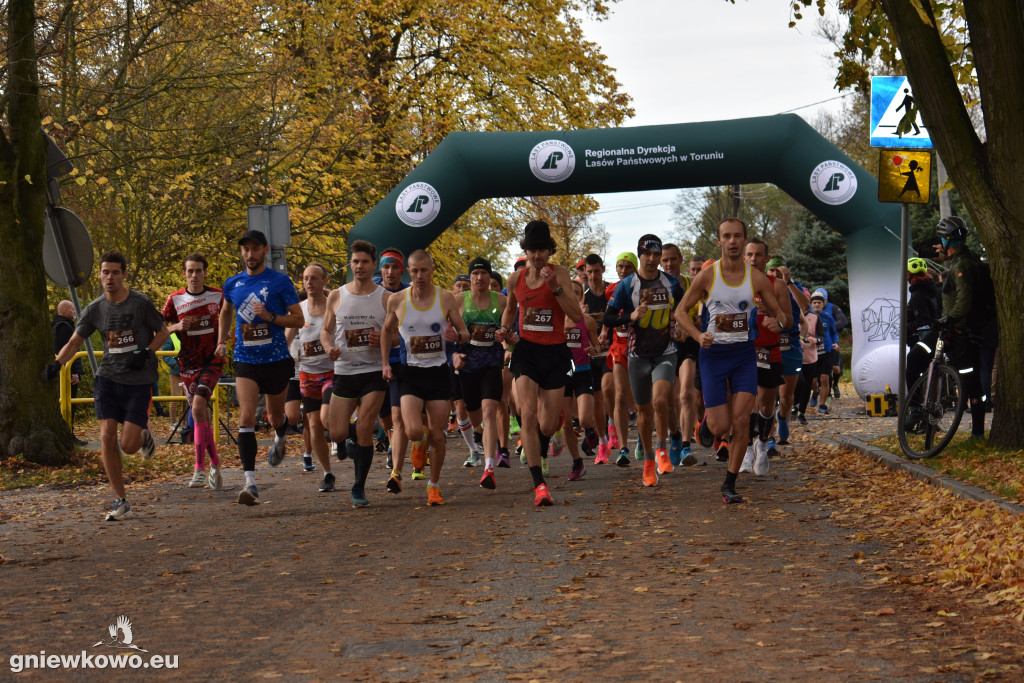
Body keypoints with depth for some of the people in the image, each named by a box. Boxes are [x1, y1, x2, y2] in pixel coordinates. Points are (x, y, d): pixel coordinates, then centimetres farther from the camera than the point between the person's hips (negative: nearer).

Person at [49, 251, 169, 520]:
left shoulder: (141, 303, -7)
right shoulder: (95, 309, 2)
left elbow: (162, 332, 3)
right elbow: (74, 342, 8)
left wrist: (145, 353, -15)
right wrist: (57, 362, -10)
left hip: (138, 380, -3)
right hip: (108, 377, 3)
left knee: (128, 446, -9)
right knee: (107, 437, -9)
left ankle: (143, 434, 30)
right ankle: (121, 502, 2)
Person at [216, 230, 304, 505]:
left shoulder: (280, 281, -4)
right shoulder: (232, 284, 7)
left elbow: (299, 319, -4)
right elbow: (226, 312, 28)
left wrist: (270, 317, -19)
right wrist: (222, 342, 15)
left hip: (276, 359, -1)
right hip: (245, 360, 1)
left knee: (276, 417, 15)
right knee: (246, 418, -15)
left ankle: (279, 440, 54)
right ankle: (250, 482, -20)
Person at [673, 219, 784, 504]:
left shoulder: (757, 278, 0)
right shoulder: (707, 276, -5)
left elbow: (778, 314, 11)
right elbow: (681, 311, 2)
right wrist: (698, 336, -14)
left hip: (744, 354, 1)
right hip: (713, 352, -1)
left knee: (741, 421, -11)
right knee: (719, 428, -5)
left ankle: (729, 485, 3)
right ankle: (707, 414, 35)